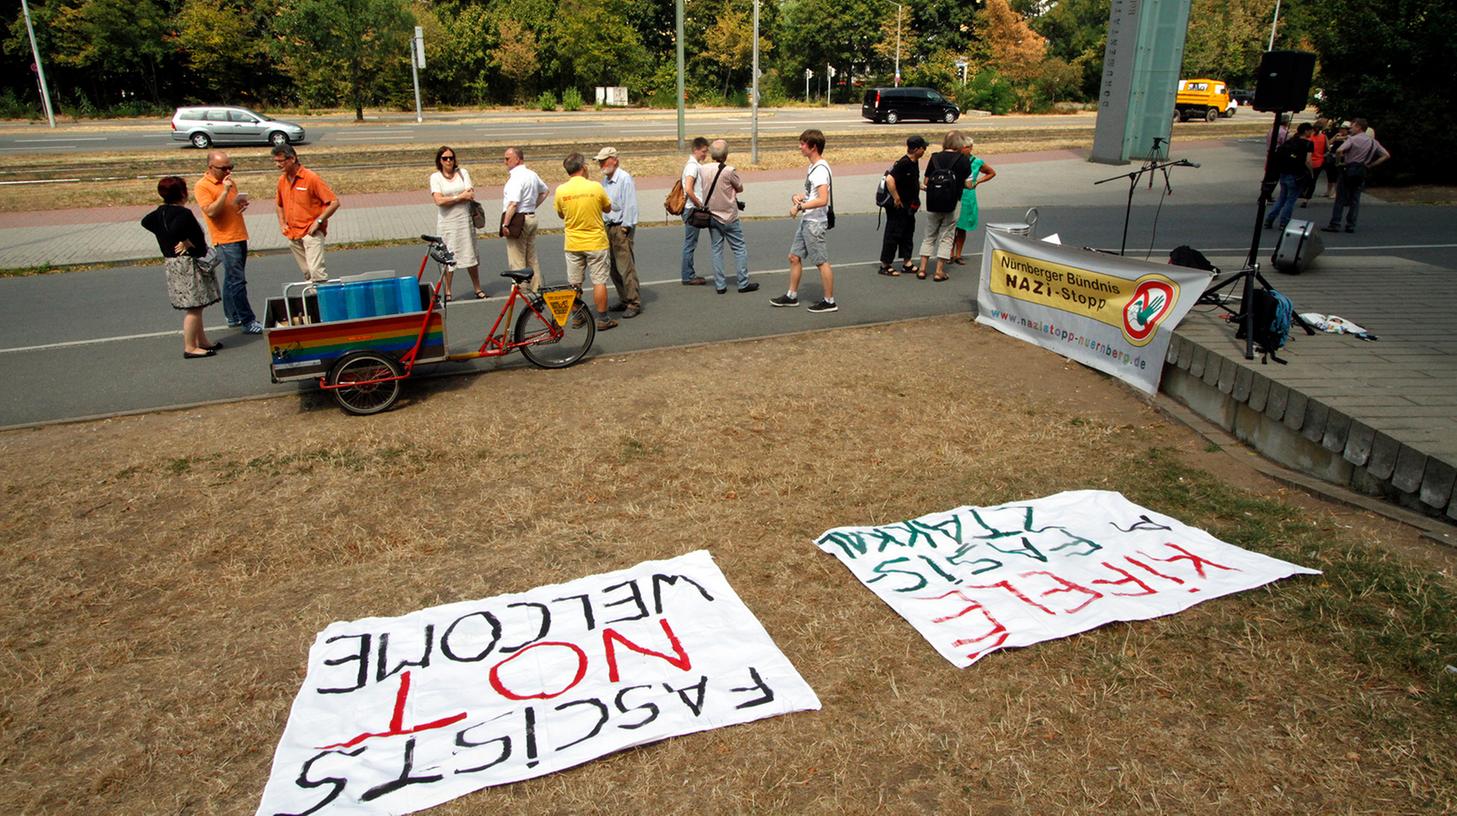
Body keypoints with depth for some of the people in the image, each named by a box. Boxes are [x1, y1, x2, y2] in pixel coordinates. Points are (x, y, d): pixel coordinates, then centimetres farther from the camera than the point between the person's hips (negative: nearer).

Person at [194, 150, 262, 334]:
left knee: (232, 280, 15)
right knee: (237, 282, -8)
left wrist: (243, 203, 4)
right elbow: (211, 211, -20)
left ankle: (233, 317, 23)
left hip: (240, 236, 8)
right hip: (225, 240, -8)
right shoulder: (202, 186, -10)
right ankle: (248, 321, -6)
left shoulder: (230, 181, 14)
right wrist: (225, 191, -22)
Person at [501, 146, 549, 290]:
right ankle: (536, 288, 22)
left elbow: (513, 204, -25)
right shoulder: (532, 174, 11)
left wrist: (505, 224, -21)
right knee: (532, 258, 16)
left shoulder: (516, 177, -18)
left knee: (517, 261, -3)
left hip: (518, 219, -9)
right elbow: (544, 191, 28)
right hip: (532, 217, 9)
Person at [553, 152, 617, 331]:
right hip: (596, 242, -2)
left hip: (572, 244, 2)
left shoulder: (561, 190, -6)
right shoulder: (595, 187, -12)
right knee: (599, 282, 4)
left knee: (574, 284, 13)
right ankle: (602, 319, 8)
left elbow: (561, 214, 8)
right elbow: (608, 208, 3)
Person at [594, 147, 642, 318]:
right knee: (613, 268, 11)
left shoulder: (625, 178, -11)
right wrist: (605, 226, 14)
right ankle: (624, 299, 21)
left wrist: (625, 227, -15)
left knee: (626, 267, -9)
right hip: (609, 227, 9)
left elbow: (630, 206, -14)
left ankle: (634, 303, -4)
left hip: (621, 228, -9)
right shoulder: (605, 180, 15)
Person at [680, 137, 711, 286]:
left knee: (691, 243, 14)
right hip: (692, 209, -10)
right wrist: (700, 205, -15)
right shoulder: (693, 166, -16)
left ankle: (689, 274, 21)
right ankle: (688, 277, 4)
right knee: (690, 244, -3)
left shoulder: (695, 164, 14)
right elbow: (688, 190, -26)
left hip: (692, 209, 10)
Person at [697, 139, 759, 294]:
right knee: (739, 248, 5)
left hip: (711, 216, 5)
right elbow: (740, 188, -3)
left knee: (717, 250, 10)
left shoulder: (702, 169, -3)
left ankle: (720, 285, 9)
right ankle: (743, 283, 6)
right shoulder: (729, 171, -16)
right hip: (729, 217, -5)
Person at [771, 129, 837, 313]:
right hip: (806, 221, 10)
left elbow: (822, 200, -29)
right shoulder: (814, 167, 12)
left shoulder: (821, 169, -20)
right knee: (794, 257, 15)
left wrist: (800, 207, -23)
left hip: (815, 223, -10)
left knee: (821, 262, -2)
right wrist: (800, 196, 7)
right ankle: (792, 295, 26)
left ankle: (829, 301, 8)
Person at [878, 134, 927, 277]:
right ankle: (885, 265, 7)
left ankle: (907, 263, 25)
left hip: (908, 207, 10)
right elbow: (889, 179, -31)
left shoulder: (914, 162, 9)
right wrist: (896, 199, -25)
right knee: (893, 234, -2)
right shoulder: (903, 163, -21)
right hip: (897, 207, -10)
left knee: (908, 233, 15)